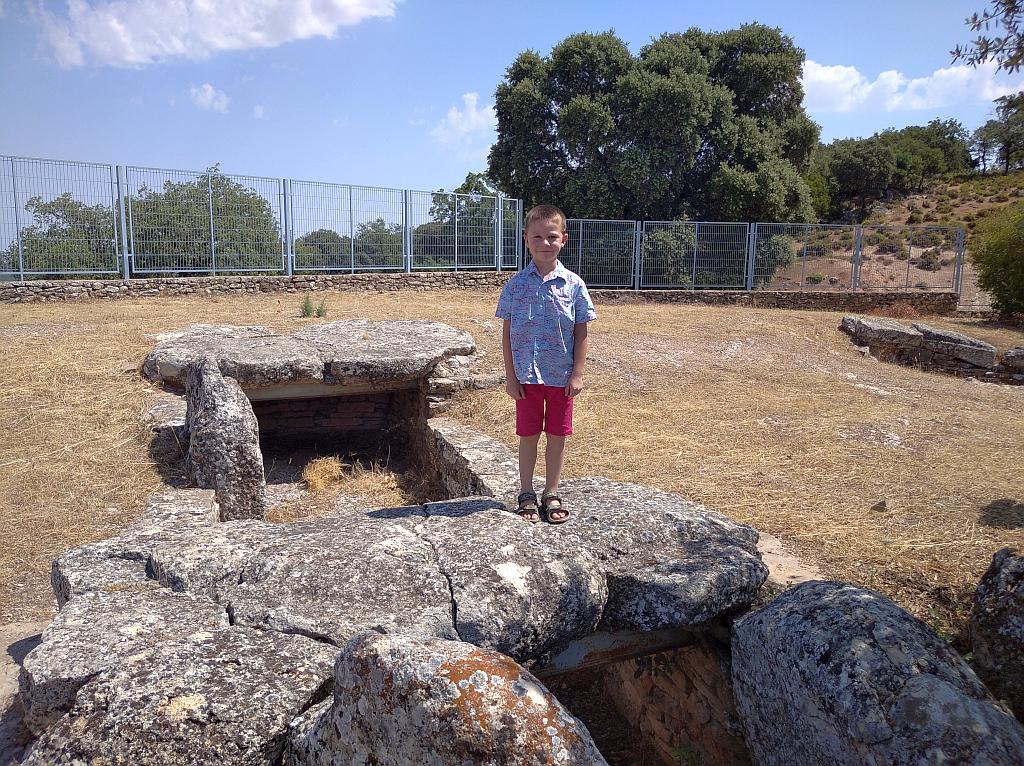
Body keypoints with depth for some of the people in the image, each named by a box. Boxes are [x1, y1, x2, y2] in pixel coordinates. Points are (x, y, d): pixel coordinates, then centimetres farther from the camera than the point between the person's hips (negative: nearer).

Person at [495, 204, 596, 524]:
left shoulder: (573, 284, -3)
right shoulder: (516, 285, -3)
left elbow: (581, 333, 1)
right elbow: (507, 333, 0)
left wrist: (577, 374, -4)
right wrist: (510, 376, -4)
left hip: (562, 376, 1)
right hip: (527, 375, -1)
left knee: (557, 436, 10)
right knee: (528, 435, 9)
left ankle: (551, 494, 26)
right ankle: (526, 494, 24)